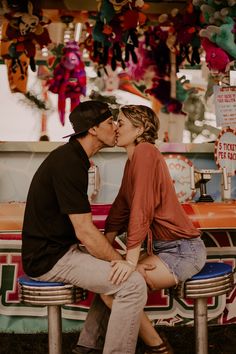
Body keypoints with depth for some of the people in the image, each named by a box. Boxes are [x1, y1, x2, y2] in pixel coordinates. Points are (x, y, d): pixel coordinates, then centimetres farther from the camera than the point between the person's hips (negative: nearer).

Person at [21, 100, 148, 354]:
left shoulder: (71, 156, 12)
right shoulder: (69, 163, -20)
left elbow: (80, 226, 19)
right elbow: (85, 231, -22)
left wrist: (114, 255, 11)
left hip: (57, 249, 11)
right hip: (50, 258, -11)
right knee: (133, 284, -19)